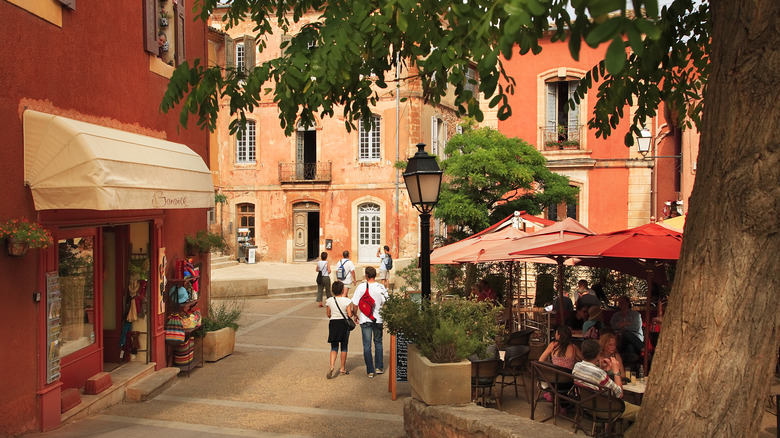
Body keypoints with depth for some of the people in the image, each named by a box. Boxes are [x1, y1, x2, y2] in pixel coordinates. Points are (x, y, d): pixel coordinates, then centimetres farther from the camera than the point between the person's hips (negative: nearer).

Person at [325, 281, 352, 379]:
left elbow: (328, 315, 5)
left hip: (333, 324, 2)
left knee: (334, 347, 7)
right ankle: (343, 369, 21)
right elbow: (350, 315, -13)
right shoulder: (346, 301, -11)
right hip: (344, 324, -2)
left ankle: (332, 366, -15)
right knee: (344, 347, 12)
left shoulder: (329, 301, -2)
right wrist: (353, 312, 8)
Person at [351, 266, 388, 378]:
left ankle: (370, 370, 7)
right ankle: (379, 367, 18)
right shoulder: (381, 288, -6)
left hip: (365, 320, -1)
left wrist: (356, 316, 10)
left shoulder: (361, 287, -7)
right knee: (378, 343, 18)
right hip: (378, 319, 1)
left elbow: (355, 304, -6)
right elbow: (386, 304, -5)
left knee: (367, 345, 5)